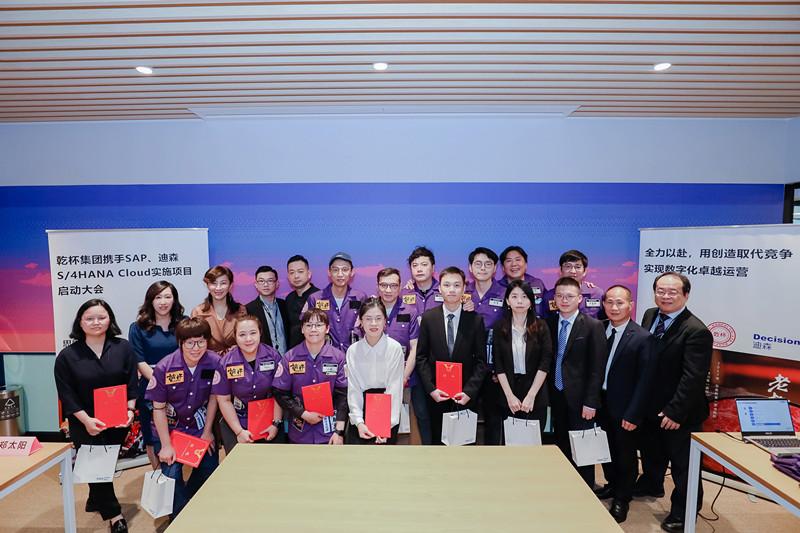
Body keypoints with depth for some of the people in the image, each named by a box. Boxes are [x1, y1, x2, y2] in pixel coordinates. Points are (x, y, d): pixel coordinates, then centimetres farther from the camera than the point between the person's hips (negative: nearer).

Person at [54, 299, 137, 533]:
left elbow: (132, 383, -3)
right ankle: (113, 514, 22)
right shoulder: (67, 356, -8)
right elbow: (66, 394, -8)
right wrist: (86, 420, -18)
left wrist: (129, 410, -15)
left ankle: (96, 501, 44)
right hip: (85, 424, -1)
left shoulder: (123, 348, -5)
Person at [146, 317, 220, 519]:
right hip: (170, 427, -2)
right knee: (172, 474, -6)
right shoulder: (164, 368, -23)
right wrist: (166, 446, -12)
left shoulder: (215, 363, -20)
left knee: (210, 467, 8)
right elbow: (158, 408, -14)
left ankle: (190, 500, 40)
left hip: (199, 425, 2)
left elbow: (213, 398, -6)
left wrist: (207, 431, -2)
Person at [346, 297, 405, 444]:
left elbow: (394, 388, -8)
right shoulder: (353, 350, 1)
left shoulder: (395, 348, -7)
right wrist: (359, 422, -12)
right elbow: (353, 389, -1)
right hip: (362, 408, 2)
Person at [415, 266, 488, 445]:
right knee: (438, 440, 12)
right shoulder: (428, 317, -2)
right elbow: (421, 357, 0)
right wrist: (431, 389, -8)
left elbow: (481, 361, -2)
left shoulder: (475, 320, -3)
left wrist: (469, 391, -11)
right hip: (436, 395, 1)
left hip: (466, 396, 0)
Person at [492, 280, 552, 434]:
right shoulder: (499, 327, -1)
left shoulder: (541, 326, -2)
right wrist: (510, 396, -10)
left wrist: (531, 396, -13)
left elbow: (545, 363, -7)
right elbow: (498, 365, -3)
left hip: (536, 396, 0)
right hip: (508, 395, 1)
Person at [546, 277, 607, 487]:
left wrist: (590, 402, -12)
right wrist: (546, 396, 1)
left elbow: (597, 368, -9)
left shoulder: (593, 326, -7)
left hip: (579, 399, -3)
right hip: (556, 397, 4)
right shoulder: (549, 324, 4)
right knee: (561, 447, 11)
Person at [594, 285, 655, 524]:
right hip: (601, 403, 4)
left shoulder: (642, 338, -16)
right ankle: (613, 485, 44)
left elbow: (644, 380, -15)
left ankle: (622, 499, 35)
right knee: (606, 450, 20)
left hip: (624, 408, -4)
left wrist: (632, 414, -16)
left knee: (625, 455, 14)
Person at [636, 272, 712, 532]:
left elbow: (693, 378, -24)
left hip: (678, 413, -7)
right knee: (651, 451, 28)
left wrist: (675, 412, -23)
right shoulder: (649, 316, 0)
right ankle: (651, 484, 52)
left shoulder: (696, 331, -22)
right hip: (650, 404, 7)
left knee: (682, 465, 11)